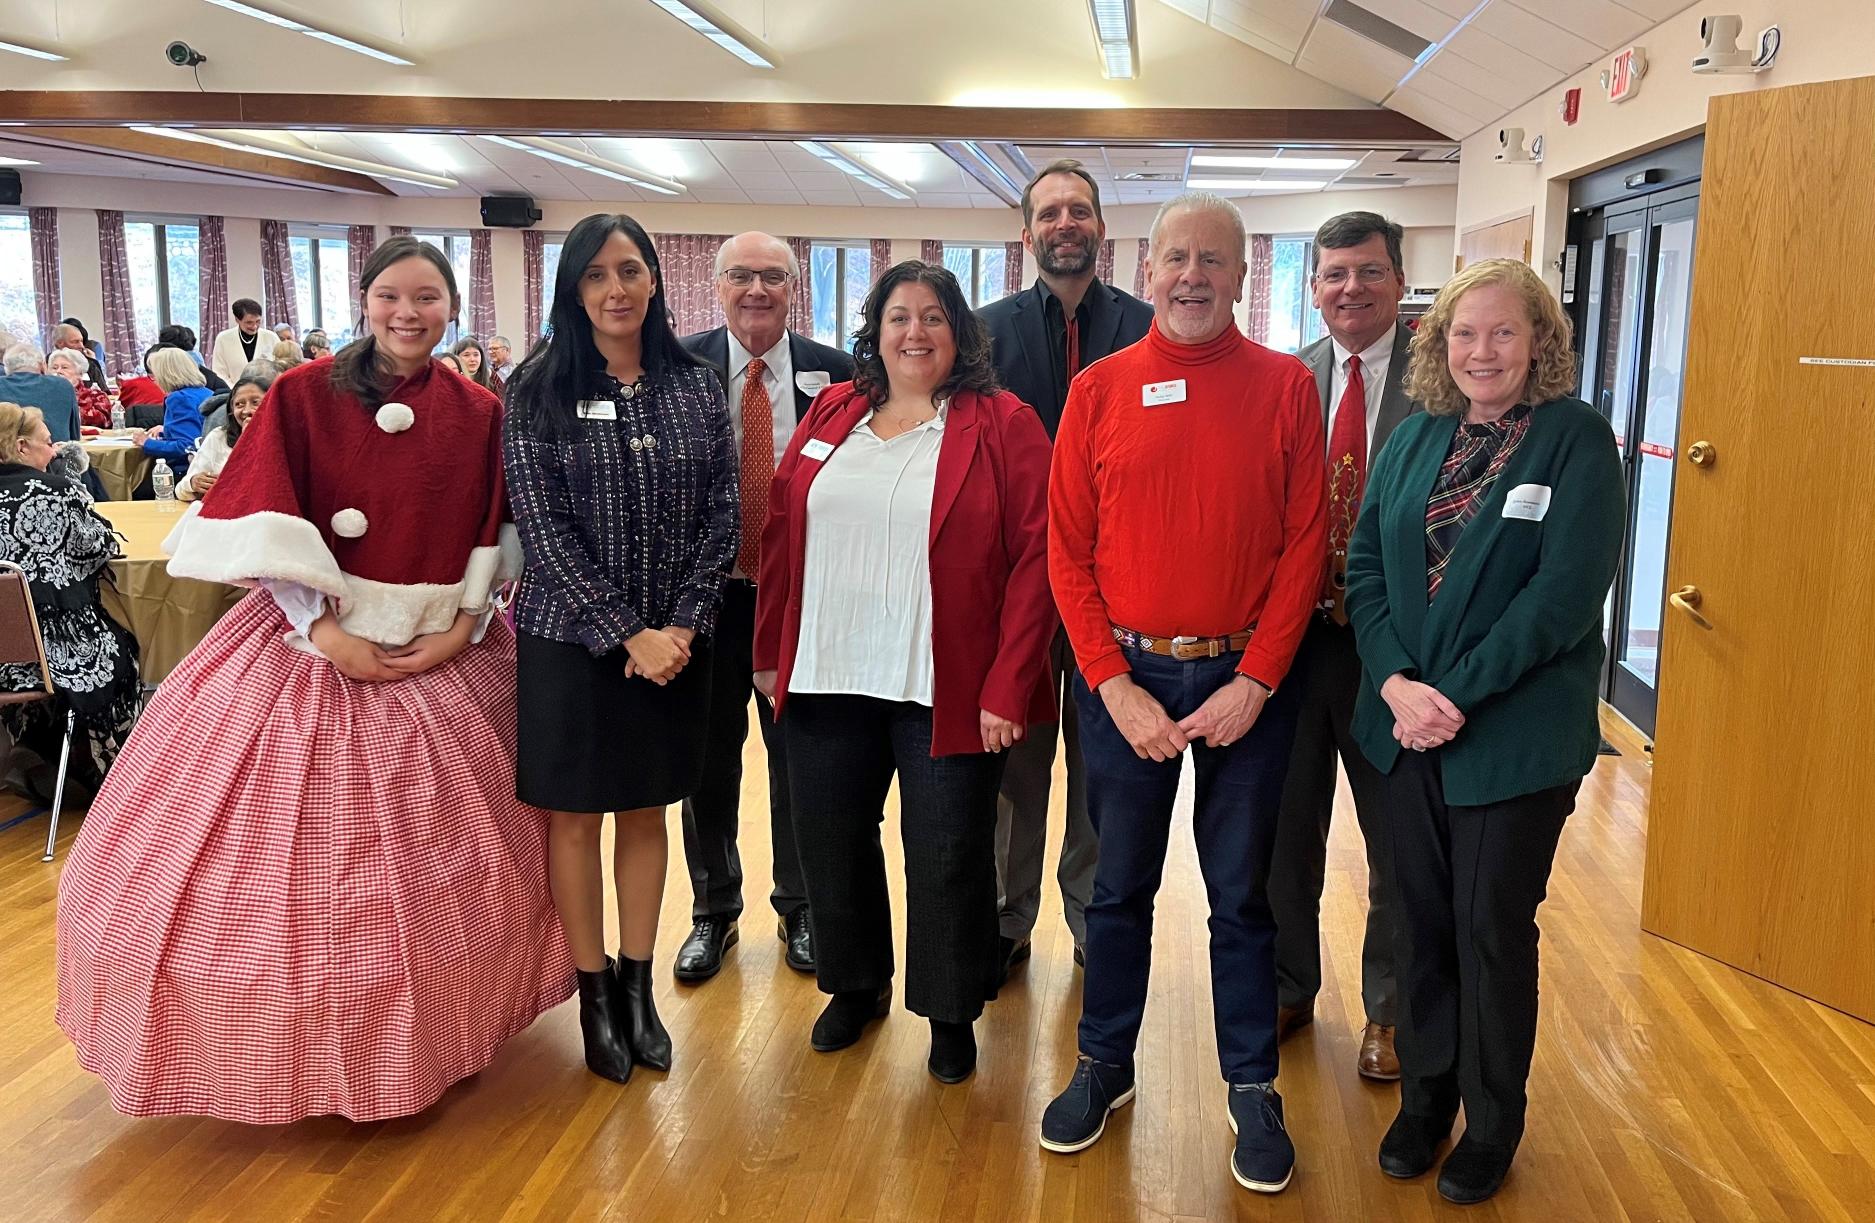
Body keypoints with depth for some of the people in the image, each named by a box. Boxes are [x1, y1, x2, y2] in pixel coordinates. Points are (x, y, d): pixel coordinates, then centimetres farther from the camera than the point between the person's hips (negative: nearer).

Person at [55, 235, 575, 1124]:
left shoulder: (480, 414, 1)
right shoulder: (303, 394, -5)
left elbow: (494, 542, 3)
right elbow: (264, 531, -8)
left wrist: (461, 628, -10)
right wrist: (330, 633, -16)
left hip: (444, 651, 2)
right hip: (315, 638, -2)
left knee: (435, 856, 10)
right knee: (289, 857, 4)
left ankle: (424, 1034, 29)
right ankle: (298, 1042, 23)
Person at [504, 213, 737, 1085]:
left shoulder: (696, 389, 2)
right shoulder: (540, 391, -5)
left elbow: (720, 516, 1)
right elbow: (543, 528, -10)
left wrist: (683, 626, -10)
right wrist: (626, 633, -15)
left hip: (675, 643, 2)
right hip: (572, 640, -2)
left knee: (646, 812, 12)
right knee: (575, 816, 7)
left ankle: (638, 988, 26)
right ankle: (594, 994, 23)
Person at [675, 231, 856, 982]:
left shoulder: (834, 375, -3)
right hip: (707, 591, 0)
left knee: (799, 760, 12)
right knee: (707, 761, 13)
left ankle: (799, 911, 31)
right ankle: (713, 912, 31)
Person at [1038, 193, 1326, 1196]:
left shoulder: (1284, 386, -1)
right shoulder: (1099, 391, 1)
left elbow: (1305, 545, -3)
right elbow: (1068, 552, -1)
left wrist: (1255, 682, -10)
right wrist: (1117, 688, -8)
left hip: (1246, 681, -1)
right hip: (1124, 678, 1)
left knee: (1242, 896, 10)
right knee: (1119, 888, 14)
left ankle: (1253, 1087, 27)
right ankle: (1105, 1065, 32)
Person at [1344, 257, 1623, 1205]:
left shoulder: (1577, 440, -8)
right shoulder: (1415, 438, 6)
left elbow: (1566, 591, -16)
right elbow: (1365, 567, 2)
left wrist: (1456, 695, -19)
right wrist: (1397, 684, -12)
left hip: (1515, 735, -4)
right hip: (1406, 727, 4)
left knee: (1493, 930, 8)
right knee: (1422, 919, 14)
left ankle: (1493, 1123, 29)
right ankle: (1425, 1097, 33)